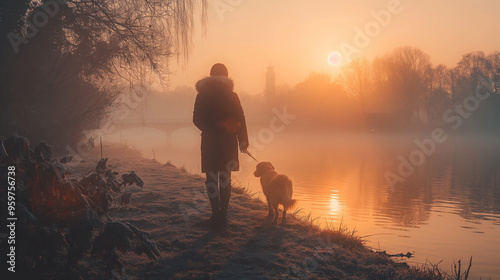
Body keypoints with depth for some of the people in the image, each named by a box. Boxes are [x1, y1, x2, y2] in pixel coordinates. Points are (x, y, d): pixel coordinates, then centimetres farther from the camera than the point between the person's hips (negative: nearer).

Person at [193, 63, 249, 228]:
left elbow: (197, 120, 4)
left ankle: (216, 214, -4)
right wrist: (243, 140, 6)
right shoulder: (232, 96, 1)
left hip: (210, 142, -1)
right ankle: (223, 215, 6)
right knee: (225, 179, 8)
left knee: (211, 179, 5)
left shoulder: (202, 95, 1)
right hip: (228, 141, 1)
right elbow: (240, 119, 0)